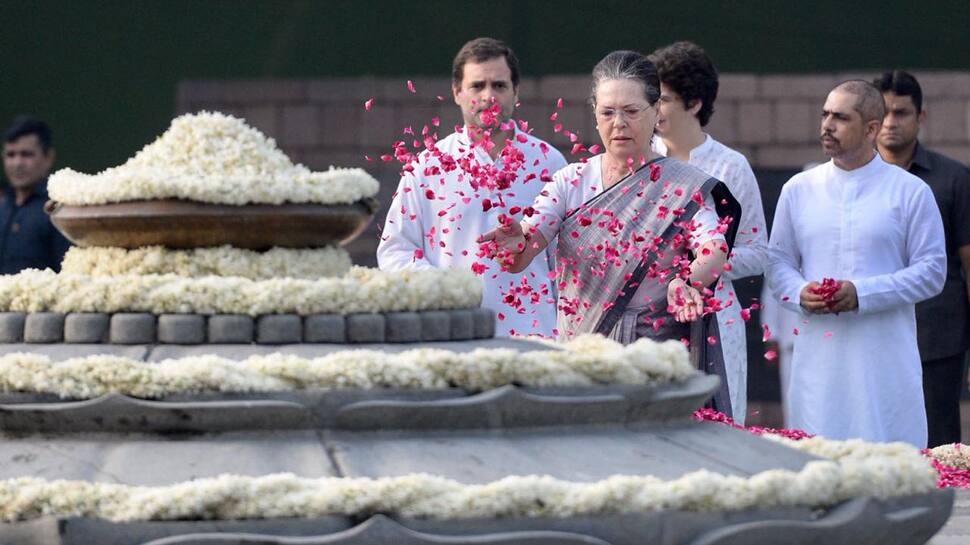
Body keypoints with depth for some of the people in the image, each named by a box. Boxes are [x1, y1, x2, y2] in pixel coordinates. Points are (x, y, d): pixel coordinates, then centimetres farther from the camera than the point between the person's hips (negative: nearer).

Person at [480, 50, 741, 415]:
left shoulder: (685, 188, 1)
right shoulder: (572, 182, 8)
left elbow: (714, 248, -15)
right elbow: (529, 242, -7)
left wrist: (689, 283, -37)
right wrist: (516, 241, -31)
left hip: (658, 355, -2)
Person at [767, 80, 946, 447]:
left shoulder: (910, 192, 3)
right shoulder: (798, 190, 12)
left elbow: (931, 271, 0)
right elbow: (778, 262, 15)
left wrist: (862, 293, -12)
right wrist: (800, 293, -8)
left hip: (884, 360, -2)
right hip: (818, 357, 2)